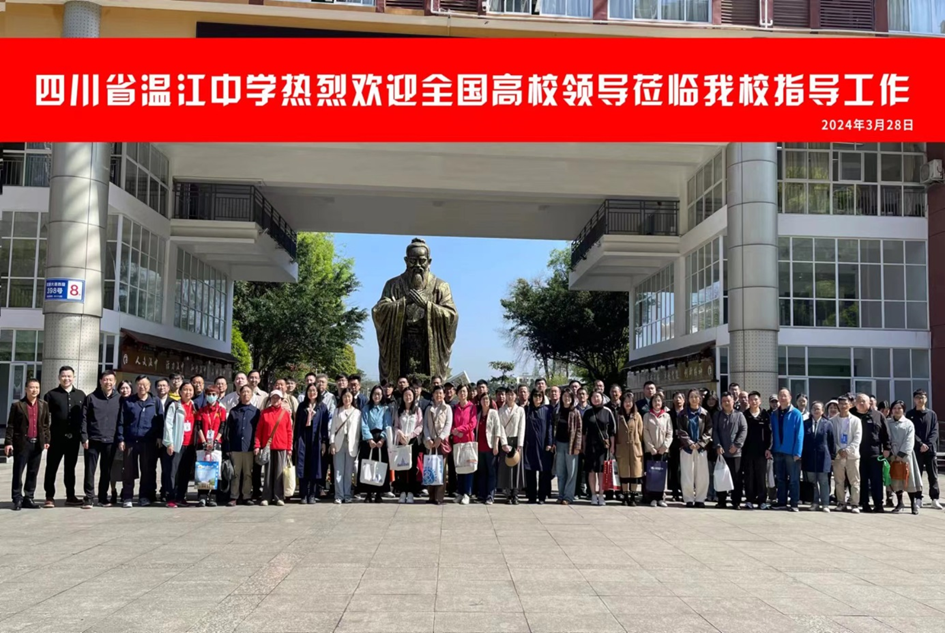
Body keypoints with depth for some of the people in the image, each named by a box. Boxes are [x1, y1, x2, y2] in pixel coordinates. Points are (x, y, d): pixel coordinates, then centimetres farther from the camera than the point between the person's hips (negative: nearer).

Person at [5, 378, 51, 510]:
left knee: (33, 473, 8)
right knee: (18, 472, 0)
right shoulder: (17, 405, -2)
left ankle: (28, 498, 15)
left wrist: (46, 440, 3)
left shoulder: (43, 406, 9)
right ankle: (17, 499, 5)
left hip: (37, 443, 3)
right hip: (22, 443, -3)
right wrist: (8, 442, -9)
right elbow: (11, 425, -3)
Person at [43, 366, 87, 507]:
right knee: (52, 467, 2)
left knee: (70, 467, 11)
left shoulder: (81, 395, 8)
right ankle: (50, 497, 9)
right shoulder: (51, 395, 1)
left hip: (74, 437, 3)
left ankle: (70, 496, 17)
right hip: (57, 437, -2)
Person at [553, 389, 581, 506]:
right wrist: (554, 443, 3)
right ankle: (561, 495, 12)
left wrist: (577, 446, -12)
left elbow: (579, 430, -5)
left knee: (571, 472, -1)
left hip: (570, 444, -4)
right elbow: (555, 428, 12)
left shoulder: (575, 412, -1)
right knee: (560, 472, 7)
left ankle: (568, 497, 2)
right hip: (559, 444, 4)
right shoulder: (558, 411, 12)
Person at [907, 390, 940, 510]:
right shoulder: (910, 414, 5)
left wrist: (928, 444, -12)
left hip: (930, 449, 1)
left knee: (933, 475, 1)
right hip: (916, 449, -1)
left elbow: (935, 431, 2)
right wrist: (920, 444, -14)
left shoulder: (932, 414, 8)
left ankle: (935, 499, 4)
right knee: (917, 475, 2)